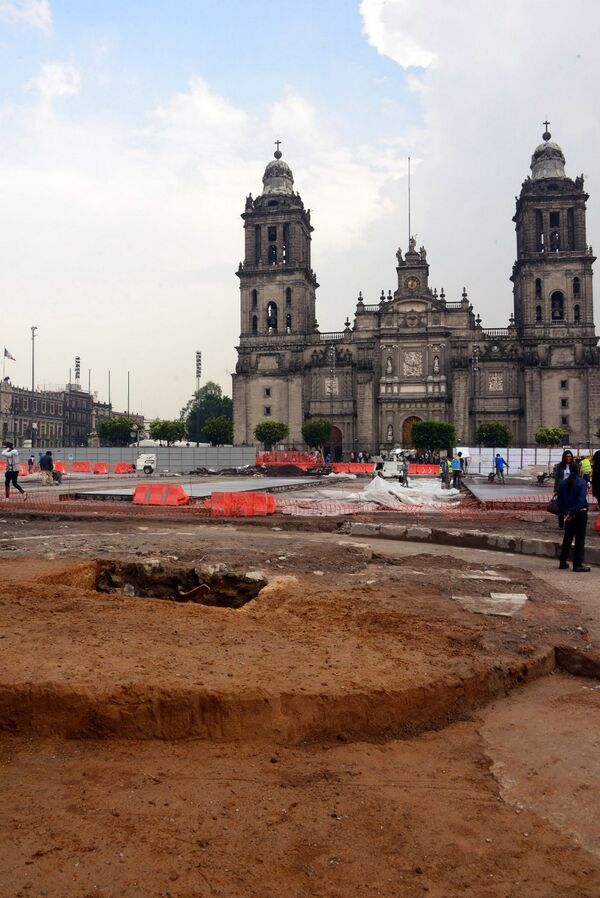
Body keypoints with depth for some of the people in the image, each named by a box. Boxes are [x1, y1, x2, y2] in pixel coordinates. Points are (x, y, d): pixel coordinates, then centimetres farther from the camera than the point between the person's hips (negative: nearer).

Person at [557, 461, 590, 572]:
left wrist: (565, 512, -1)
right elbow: (581, 500, -20)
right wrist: (572, 513, -16)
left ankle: (562, 562, 19)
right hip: (580, 513, -5)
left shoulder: (564, 483, 3)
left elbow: (560, 500, 3)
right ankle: (578, 564, 4)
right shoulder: (582, 482, -13)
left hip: (568, 514, 5)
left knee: (567, 537, 15)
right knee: (580, 538, 2)